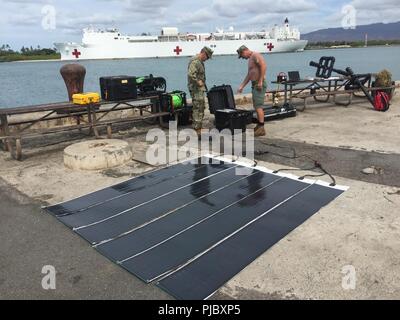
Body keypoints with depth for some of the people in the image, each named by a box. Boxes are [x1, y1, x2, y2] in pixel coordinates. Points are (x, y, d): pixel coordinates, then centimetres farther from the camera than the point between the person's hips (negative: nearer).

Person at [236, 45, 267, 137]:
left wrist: (260, 81, -25)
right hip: (254, 84, 10)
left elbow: (263, 66, -23)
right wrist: (242, 86, 22)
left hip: (259, 84, -10)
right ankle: (259, 126, 20)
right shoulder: (250, 59, 21)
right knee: (257, 106, 12)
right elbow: (249, 75, 25)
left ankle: (261, 128, -10)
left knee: (258, 106, -12)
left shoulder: (255, 55, -9)